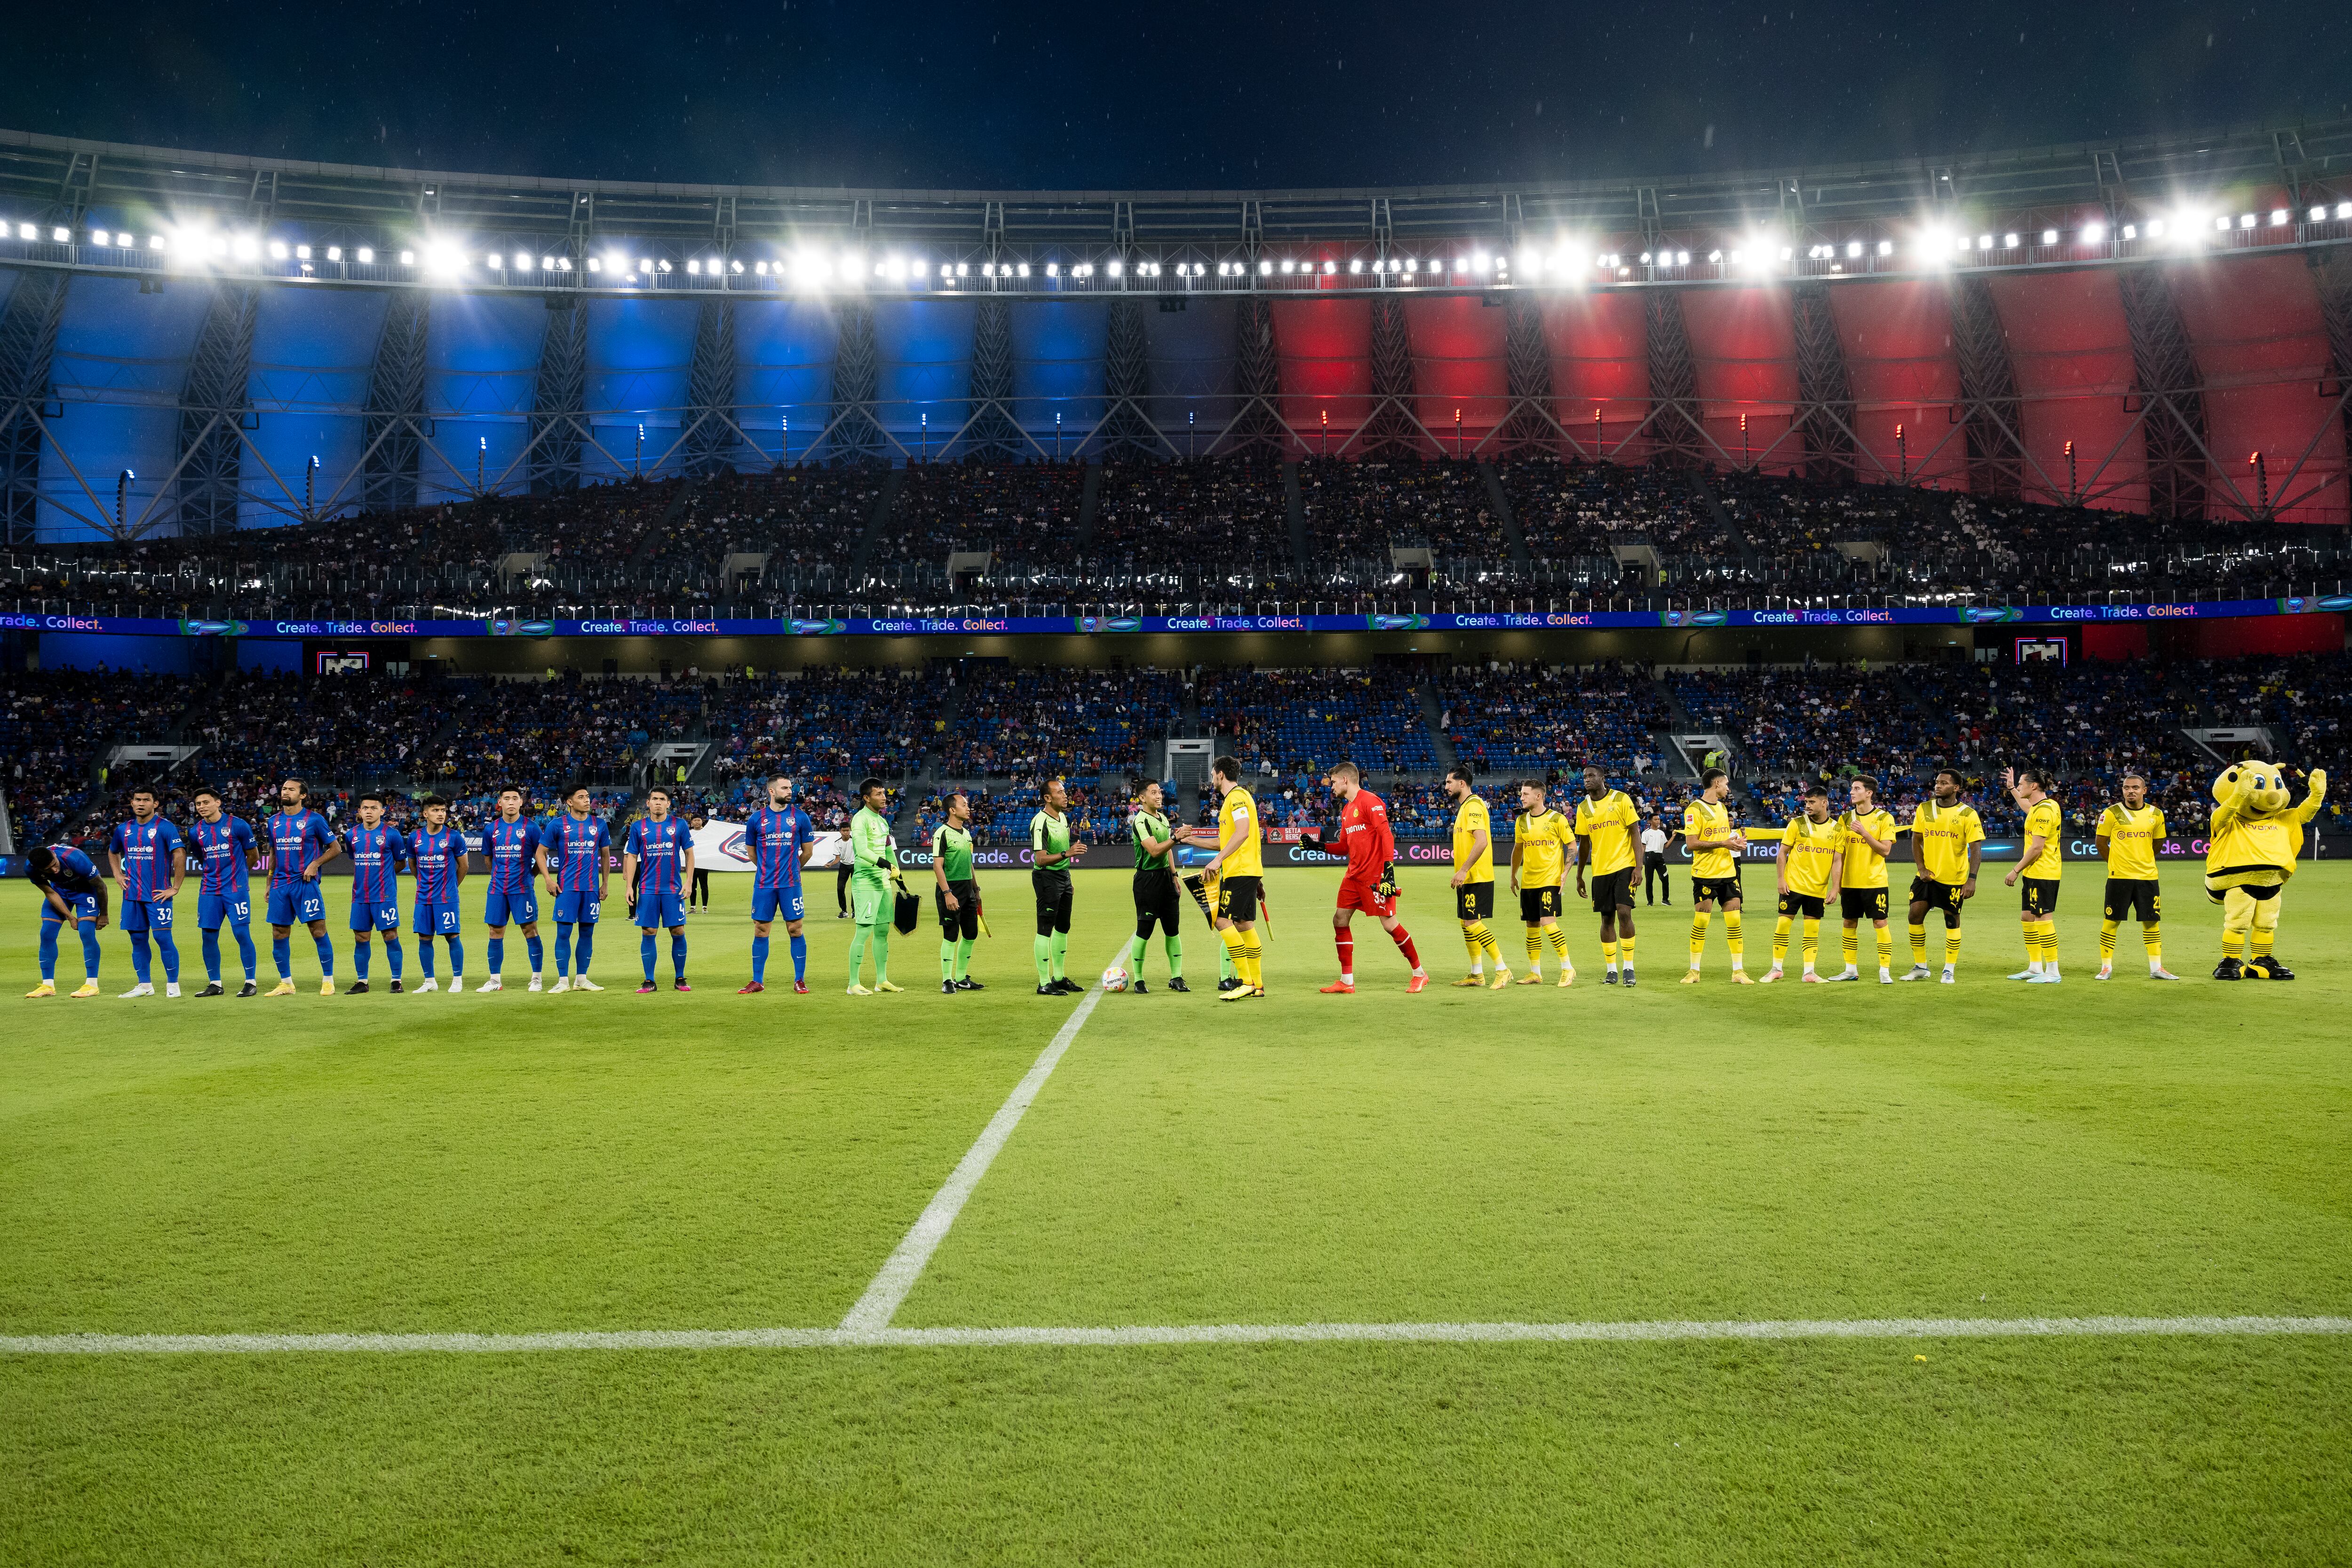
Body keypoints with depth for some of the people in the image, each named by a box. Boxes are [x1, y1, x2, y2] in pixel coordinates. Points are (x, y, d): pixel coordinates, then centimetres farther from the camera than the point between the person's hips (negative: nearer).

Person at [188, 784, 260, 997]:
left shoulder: (237, 825, -6)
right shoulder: (195, 832, 6)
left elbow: (253, 855, 5)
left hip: (236, 889, -4)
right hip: (209, 890, 4)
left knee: (242, 933, -8)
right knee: (209, 937, 4)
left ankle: (251, 982, 0)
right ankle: (215, 984, 14)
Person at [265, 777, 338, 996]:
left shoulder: (314, 819, -2)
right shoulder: (274, 821, 12)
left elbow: (334, 848, 3)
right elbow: (273, 853, 22)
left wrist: (315, 864, -12)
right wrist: (269, 884, 18)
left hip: (305, 882, -5)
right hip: (280, 884, 5)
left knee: (318, 931, -7)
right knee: (279, 935, 6)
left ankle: (328, 981, 1)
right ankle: (286, 984, 16)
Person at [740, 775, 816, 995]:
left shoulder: (800, 817, 0)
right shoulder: (757, 819, 3)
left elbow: (808, 851, 10)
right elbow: (752, 851, 16)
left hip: (791, 884, -1)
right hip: (763, 884, 1)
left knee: (795, 930, 0)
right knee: (760, 931, 5)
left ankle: (800, 981, 8)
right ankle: (757, 982, 14)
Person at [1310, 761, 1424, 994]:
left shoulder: (1370, 801, -10)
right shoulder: (1346, 810, 18)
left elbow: (1387, 835, -17)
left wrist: (1389, 870, -24)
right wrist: (1317, 846, 11)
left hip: (1375, 875, -9)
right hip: (1354, 875, 9)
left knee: (1390, 924, -6)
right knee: (1340, 920, 3)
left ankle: (1419, 974, 10)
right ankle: (1347, 982, 9)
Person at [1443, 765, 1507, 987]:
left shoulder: (1474, 806, -15)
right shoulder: (1463, 807, 17)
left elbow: (1482, 841, -25)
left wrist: (1464, 870, -27)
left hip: (1477, 878, -10)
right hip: (1468, 878, 10)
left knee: (1472, 923, -11)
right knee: (1466, 923, 11)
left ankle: (1502, 970, -5)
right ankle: (1477, 974, 17)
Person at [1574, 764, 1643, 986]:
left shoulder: (1621, 799, -5)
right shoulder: (1583, 808, 7)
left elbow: (1635, 832, -5)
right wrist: (1579, 876, 15)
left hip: (1624, 866, -4)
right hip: (1600, 870, 4)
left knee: (1624, 912, -13)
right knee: (1607, 918, 5)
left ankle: (1629, 967, -3)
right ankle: (1612, 970, 12)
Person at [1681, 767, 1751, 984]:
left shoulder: (1722, 807, 16)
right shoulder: (1695, 810, -10)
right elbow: (1691, 844, -16)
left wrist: (1736, 842, 4)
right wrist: (1723, 843, -18)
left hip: (1728, 872, 7)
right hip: (1705, 874, -7)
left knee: (1734, 922, 3)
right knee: (1701, 923, -2)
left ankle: (1738, 971, 9)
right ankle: (1694, 971, 9)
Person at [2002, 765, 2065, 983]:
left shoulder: (2044, 810, -18)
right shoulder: (2047, 806, 13)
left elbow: (2037, 847, -21)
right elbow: (2028, 809, 41)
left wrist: (2016, 870, -16)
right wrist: (2011, 789, 46)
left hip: (2043, 874, -10)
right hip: (2035, 874, 10)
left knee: (2043, 919, -7)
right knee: (2027, 917, 15)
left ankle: (2052, 972, -2)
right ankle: (2035, 967, 22)